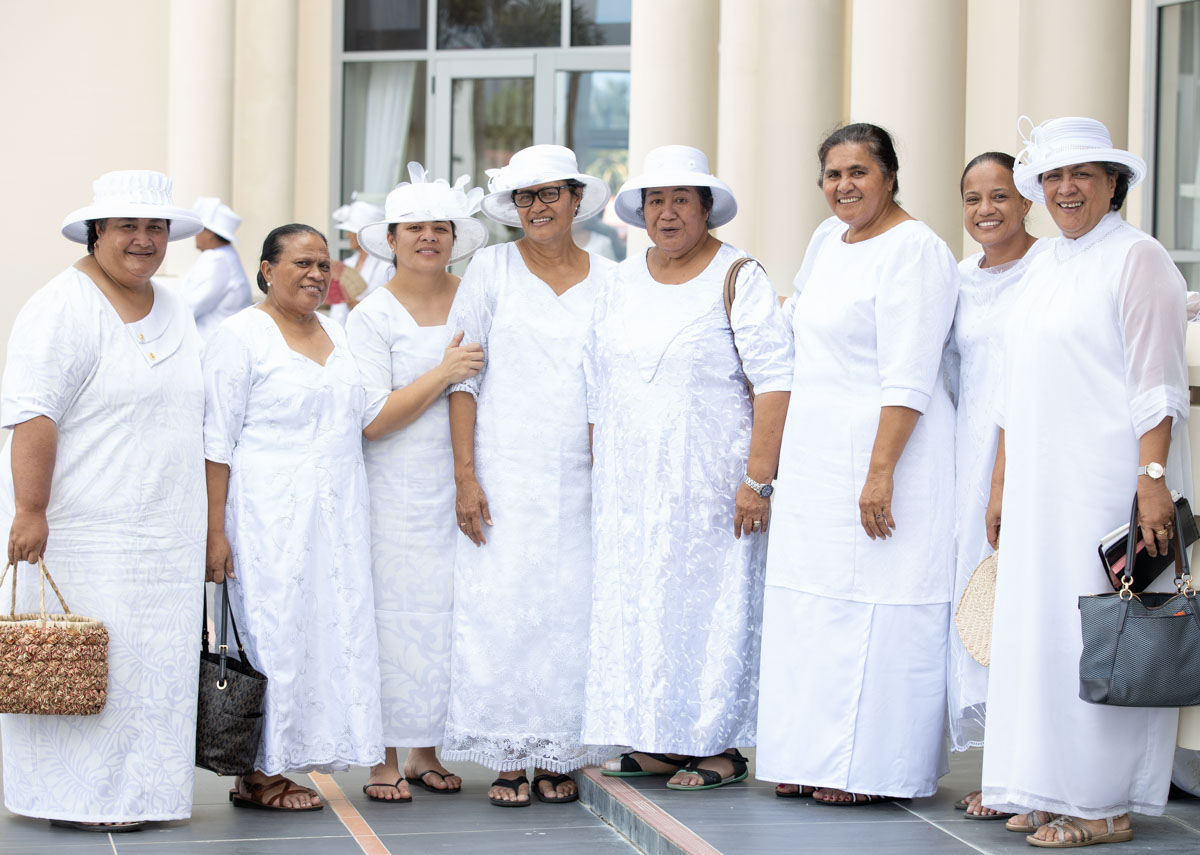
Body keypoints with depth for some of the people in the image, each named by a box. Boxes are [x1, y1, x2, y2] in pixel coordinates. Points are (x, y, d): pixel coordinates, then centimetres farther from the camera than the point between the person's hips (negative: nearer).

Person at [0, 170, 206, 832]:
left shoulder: (174, 312, 15)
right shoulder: (63, 308, -11)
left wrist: (201, 521, 20)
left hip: (165, 530, 8)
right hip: (83, 527, -8)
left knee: (153, 658, 8)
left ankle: (133, 790, 16)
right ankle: (76, 797, 2)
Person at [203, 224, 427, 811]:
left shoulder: (337, 336, 16)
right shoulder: (242, 335, -5)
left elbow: (372, 420, 11)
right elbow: (217, 442, -9)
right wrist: (214, 531, -14)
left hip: (335, 518, 7)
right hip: (271, 519, -7)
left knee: (327, 632, 5)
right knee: (274, 635, -5)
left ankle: (273, 769, 11)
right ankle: (256, 778, 4)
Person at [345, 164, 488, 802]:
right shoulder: (372, 317, -2)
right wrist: (443, 374, -16)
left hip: (463, 487, 3)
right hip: (396, 491, -3)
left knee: (451, 612, 3)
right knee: (395, 615, -3)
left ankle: (426, 750, 14)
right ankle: (385, 758, 4)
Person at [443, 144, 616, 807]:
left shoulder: (607, 280, 9)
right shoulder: (492, 269, 4)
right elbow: (463, 376, 1)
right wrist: (465, 475, -7)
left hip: (583, 480, 2)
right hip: (504, 478, -1)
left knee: (573, 610, -1)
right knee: (501, 607, -6)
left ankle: (557, 757, 10)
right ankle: (507, 758, 4)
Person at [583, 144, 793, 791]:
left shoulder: (738, 279, -8)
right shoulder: (622, 282, 11)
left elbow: (775, 380, -14)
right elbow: (597, 385, 17)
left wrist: (757, 477, -19)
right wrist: (598, 472, 13)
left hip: (708, 479, -6)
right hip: (628, 483, 6)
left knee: (712, 599, -2)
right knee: (636, 600, 7)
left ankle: (721, 746, 7)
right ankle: (659, 742, 16)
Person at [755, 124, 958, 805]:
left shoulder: (914, 250, -13)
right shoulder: (828, 239, 13)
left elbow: (909, 376, -20)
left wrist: (881, 470, -24)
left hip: (884, 453, -9)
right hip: (816, 461, 9)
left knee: (874, 612, -6)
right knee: (816, 608, 10)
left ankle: (873, 768, 0)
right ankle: (819, 758, 17)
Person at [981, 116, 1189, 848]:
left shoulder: (1136, 258, -7)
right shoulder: (1044, 269, 17)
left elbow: (1157, 382, -14)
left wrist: (1152, 478, -22)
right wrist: (1001, 484, 21)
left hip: (1109, 480, -8)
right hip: (1042, 484, 8)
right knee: (1040, 626, 9)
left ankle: (1106, 805, 0)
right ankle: (1053, 795, 16)